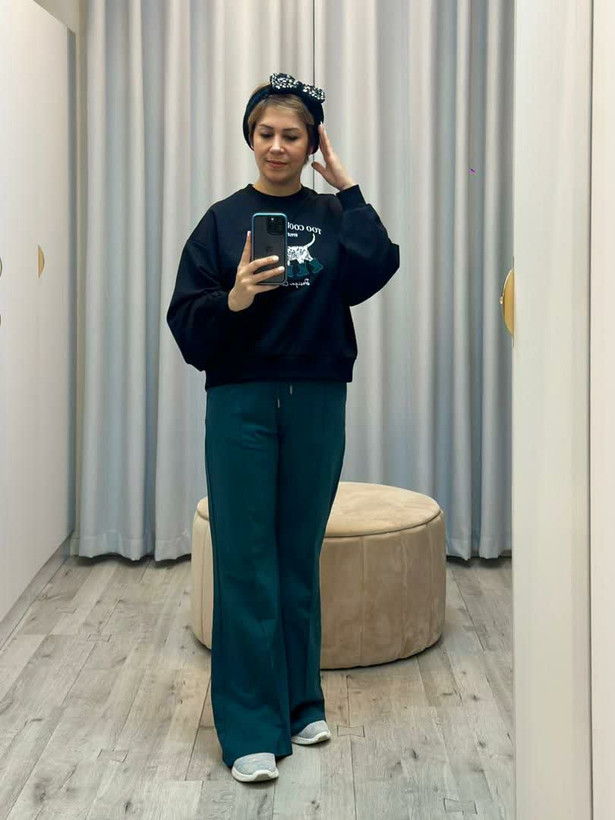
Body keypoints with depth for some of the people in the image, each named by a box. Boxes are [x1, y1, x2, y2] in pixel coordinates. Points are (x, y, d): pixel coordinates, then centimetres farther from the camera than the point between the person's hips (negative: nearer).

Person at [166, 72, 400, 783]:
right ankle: (252, 730, 8)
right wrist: (231, 301, -21)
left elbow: (376, 269, -15)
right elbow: (186, 324, -2)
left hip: (316, 404, 2)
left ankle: (300, 703, 27)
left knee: (300, 558, 11)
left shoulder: (332, 217, 6)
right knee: (246, 564, -1)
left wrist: (346, 187, -9)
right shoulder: (224, 219, 3)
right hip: (241, 404, -1)